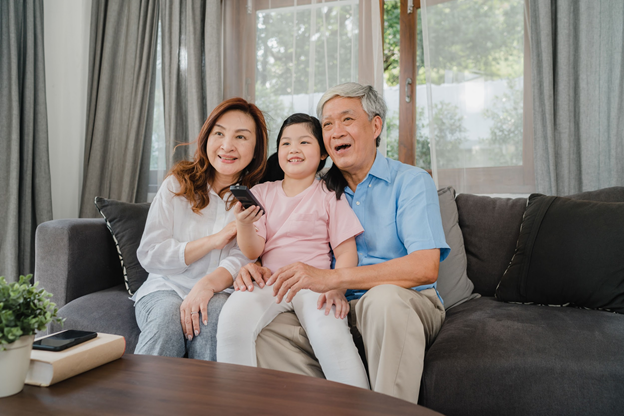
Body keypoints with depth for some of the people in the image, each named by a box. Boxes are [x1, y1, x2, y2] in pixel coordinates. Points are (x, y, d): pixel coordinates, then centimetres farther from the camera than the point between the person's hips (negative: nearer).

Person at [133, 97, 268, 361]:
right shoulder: (177, 185, 6)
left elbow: (245, 257, -8)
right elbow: (149, 255, -1)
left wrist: (208, 283, -30)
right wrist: (214, 240, -12)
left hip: (219, 295, 0)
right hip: (166, 289, 1)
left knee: (215, 312, -33)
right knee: (168, 314, -32)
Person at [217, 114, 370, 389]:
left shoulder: (330, 196, 10)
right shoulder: (261, 192, 16)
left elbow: (346, 252, 3)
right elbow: (252, 252, 7)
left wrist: (336, 288, -16)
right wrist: (244, 224, -15)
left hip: (314, 282, -2)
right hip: (268, 279, 2)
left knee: (331, 335, -32)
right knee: (232, 320, -28)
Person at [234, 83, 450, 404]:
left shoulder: (410, 182, -3)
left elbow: (426, 267, -19)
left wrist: (331, 278, -29)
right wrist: (261, 270, -12)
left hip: (408, 307, -3)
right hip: (338, 309, 4)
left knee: (385, 297, -37)